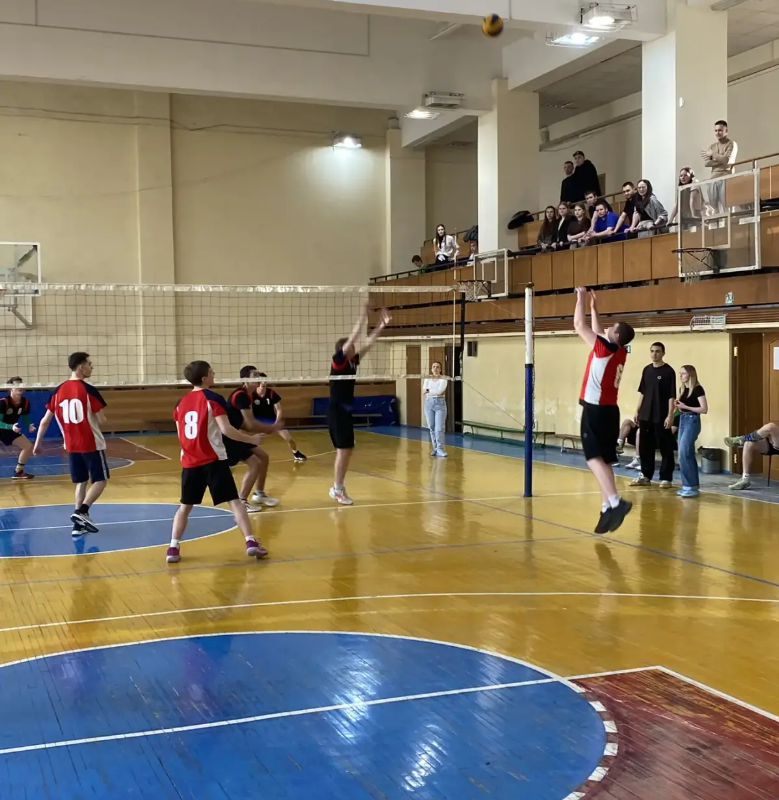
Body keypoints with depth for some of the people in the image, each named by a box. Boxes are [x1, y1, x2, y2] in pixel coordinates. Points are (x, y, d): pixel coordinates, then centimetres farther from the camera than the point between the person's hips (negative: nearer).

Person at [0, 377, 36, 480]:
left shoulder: (25, 402, -9)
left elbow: (25, 419, 3)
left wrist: (29, 426, -19)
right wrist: (11, 427, -42)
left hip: (11, 430, 6)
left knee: (28, 447, 1)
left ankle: (18, 471, 14)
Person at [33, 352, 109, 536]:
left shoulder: (59, 390, 4)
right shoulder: (88, 390, -13)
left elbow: (45, 420, 7)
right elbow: (101, 419, -12)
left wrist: (38, 443, 16)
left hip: (71, 445, 6)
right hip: (91, 444, -6)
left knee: (81, 482, 15)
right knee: (100, 480, 5)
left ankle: (79, 525, 12)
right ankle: (81, 512, -12)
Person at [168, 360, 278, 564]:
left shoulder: (181, 403, 11)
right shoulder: (213, 399, -7)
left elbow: (180, 434, 16)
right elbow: (226, 430, -15)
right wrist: (251, 439, -4)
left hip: (190, 462, 5)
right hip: (213, 460, -5)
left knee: (185, 506, 15)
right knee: (234, 501, 0)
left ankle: (173, 548, 8)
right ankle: (251, 542, -5)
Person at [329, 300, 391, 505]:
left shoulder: (353, 361, 10)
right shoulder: (338, 360, -11)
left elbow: (369, 343, 12)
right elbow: (353, 336, -18)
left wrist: (381, 326, 4)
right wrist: (363, 315, -19)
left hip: (346, 411, 9)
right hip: (337, 411, -9)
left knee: (346, 450, 10)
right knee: (343, 450, -9)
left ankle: (337, 487, 17)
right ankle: (338, 488, -2)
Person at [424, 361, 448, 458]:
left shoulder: (443, 379, -3)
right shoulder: (427, 379, 7)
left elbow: (440, 391, -17)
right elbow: (424, 391, -5)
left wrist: (428, 391, -10)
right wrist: (436, 392, -16)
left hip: (440, 403, -4)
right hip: (429, 403, 4)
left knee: (439, 428, -10)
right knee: (431, 428, 7)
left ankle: (440, 450, -10)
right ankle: (435, 448, 16)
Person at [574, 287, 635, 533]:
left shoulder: (605, 349, -11)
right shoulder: (621, 353, 11)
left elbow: (579, 325, -5)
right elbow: (598, 332, 28)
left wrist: (581, 298, 6)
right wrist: (593, 306, 32)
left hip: (595, 410, -8)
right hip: (610, 410, 8)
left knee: (594, 458, -11)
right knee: (603, 460, 9)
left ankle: (616, 502, -25)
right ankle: (608, 508, 7)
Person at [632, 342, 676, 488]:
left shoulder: (669, 371, -6)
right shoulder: (646, 370, 11)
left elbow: (671, 396, -9)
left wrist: (670, 415, -14)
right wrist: (638, 411, 13)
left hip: (661, 416, -6)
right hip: (646, 415, 6)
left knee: (665, 448, 1)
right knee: (645, 447, 10)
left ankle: (666, 478, 6)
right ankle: (645, 476, 20)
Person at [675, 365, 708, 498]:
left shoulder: (698, 389, -11)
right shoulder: (683, 389, 13)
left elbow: (704, 409, -16)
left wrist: (686, 407, -19)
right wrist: (678, 406, 1)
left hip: (692, 421, -8)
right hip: (682, 421, 9)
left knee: (684, 454, -13)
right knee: (688, 454, 9)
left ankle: (691, 486, -8)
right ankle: (692, 485, 13)